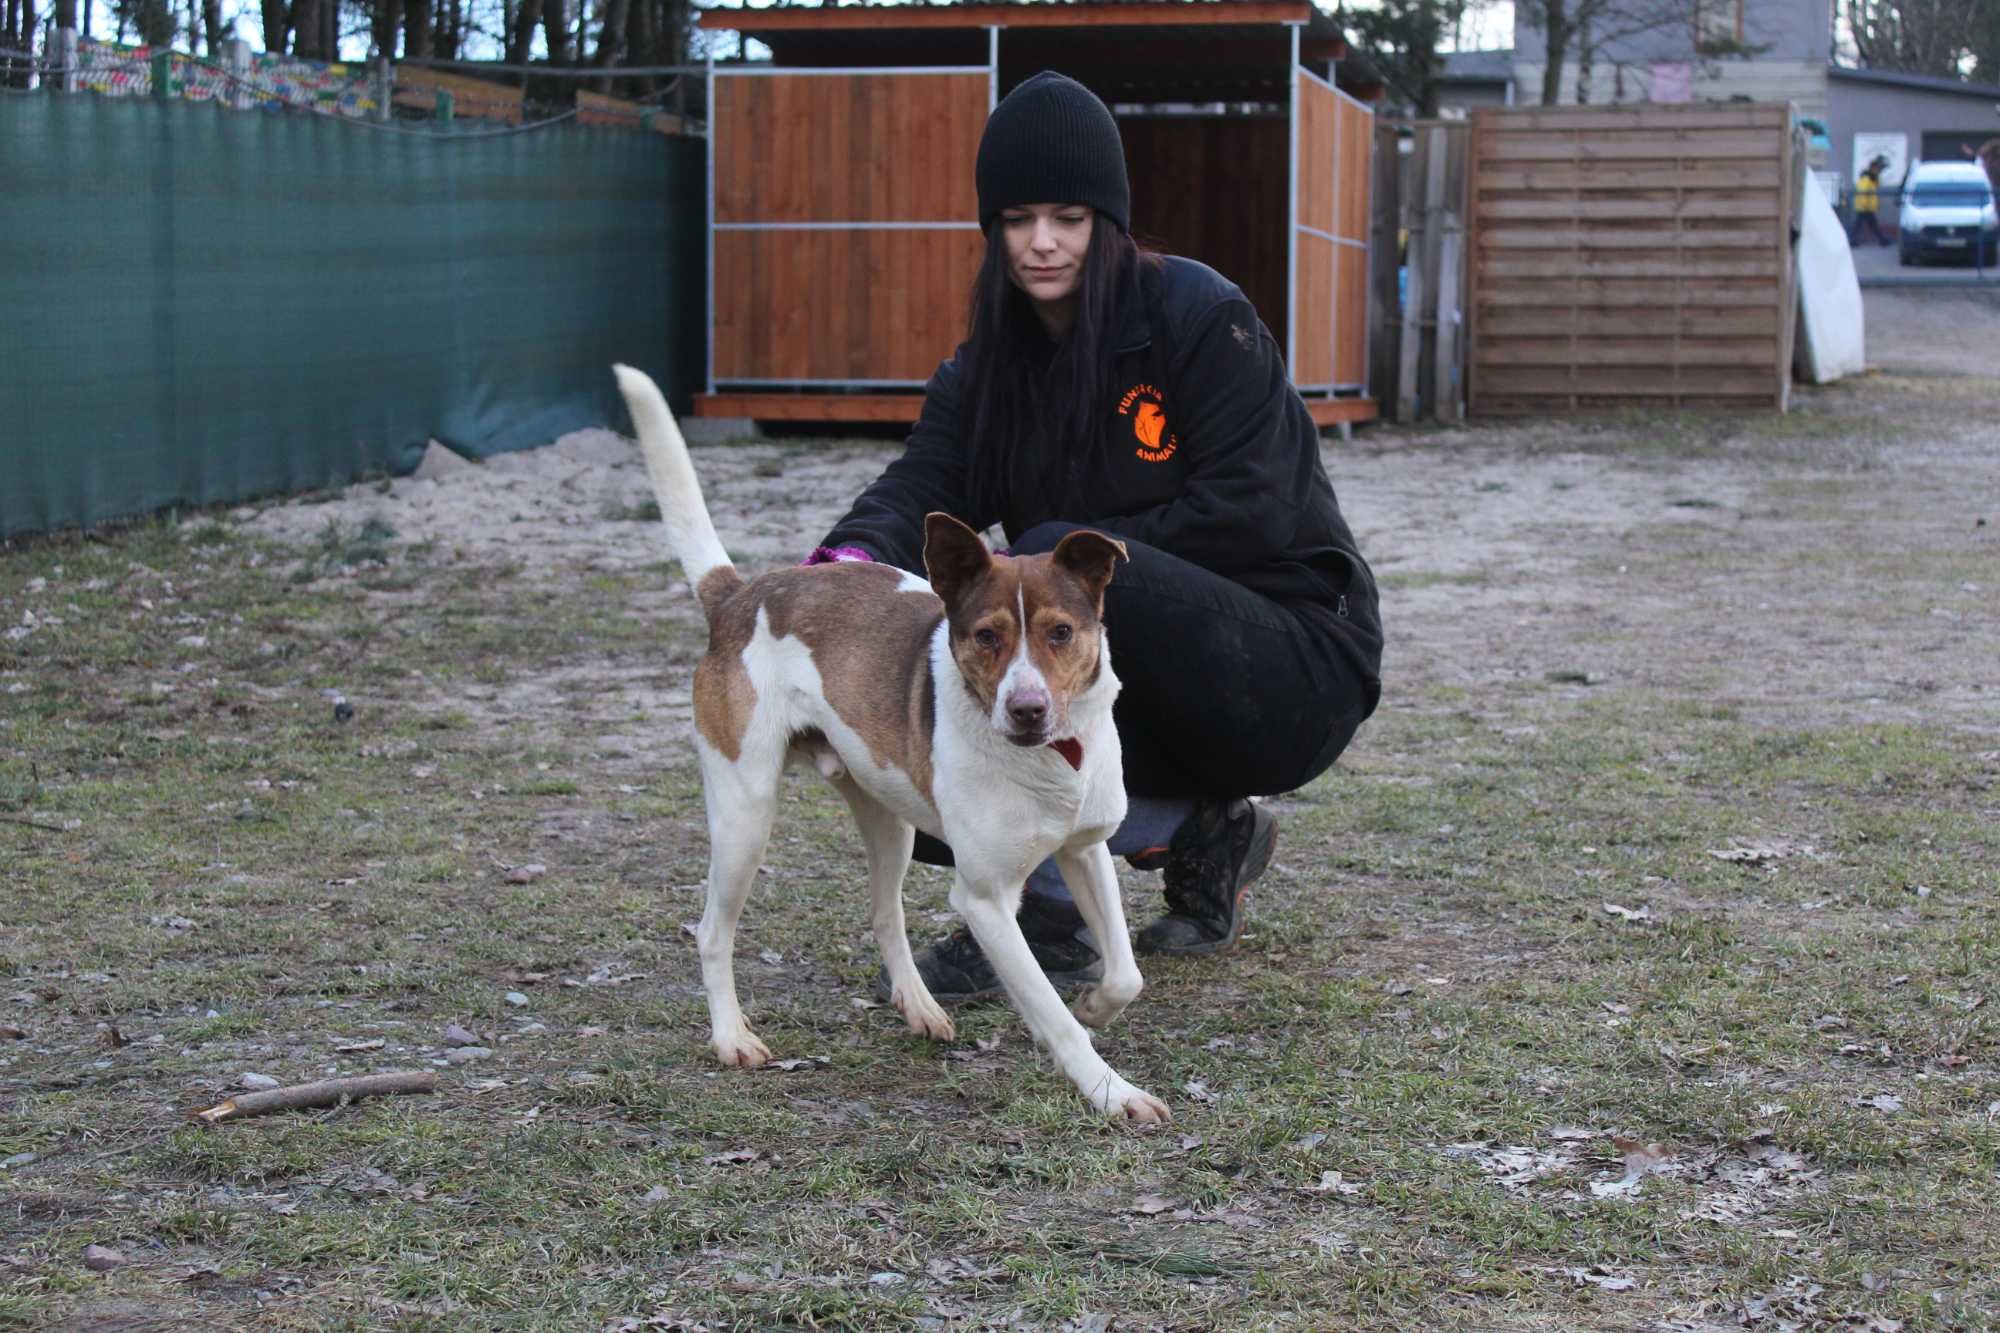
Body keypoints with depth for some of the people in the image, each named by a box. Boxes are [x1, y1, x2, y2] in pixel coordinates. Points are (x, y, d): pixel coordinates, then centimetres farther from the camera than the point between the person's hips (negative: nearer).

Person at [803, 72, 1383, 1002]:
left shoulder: (1197, 315, -11)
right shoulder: (988, 368, 6)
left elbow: (1253, 510, -18)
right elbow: (921, 489, -11)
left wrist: (1055, 561, -22)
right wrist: (854, 558, -35)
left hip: (1292, 665, -7)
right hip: (1151, 700, 7)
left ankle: (1046, 925, -24)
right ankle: (1198, 834, 4)